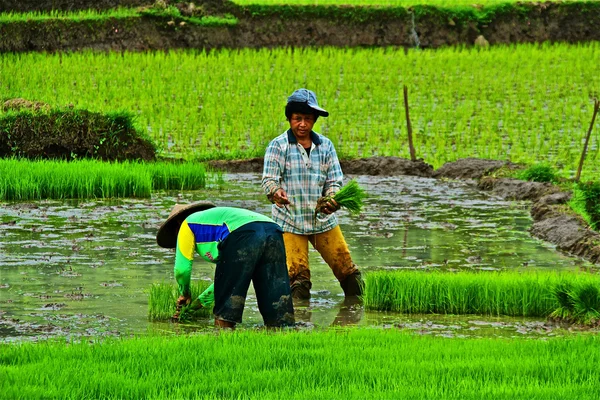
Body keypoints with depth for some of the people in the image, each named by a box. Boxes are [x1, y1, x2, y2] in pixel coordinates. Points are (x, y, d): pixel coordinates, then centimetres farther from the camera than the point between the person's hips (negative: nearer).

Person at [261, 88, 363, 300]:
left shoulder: (325, 145, 7)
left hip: (323, 219, 3)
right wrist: (275, 192, -35)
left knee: (346, 269, 3)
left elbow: (334, 181, 6)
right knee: (297, 275, -7)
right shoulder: (278, 146, -2)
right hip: (289, 221, -3)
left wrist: (332, 200, -16)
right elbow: (268, 179, -11)